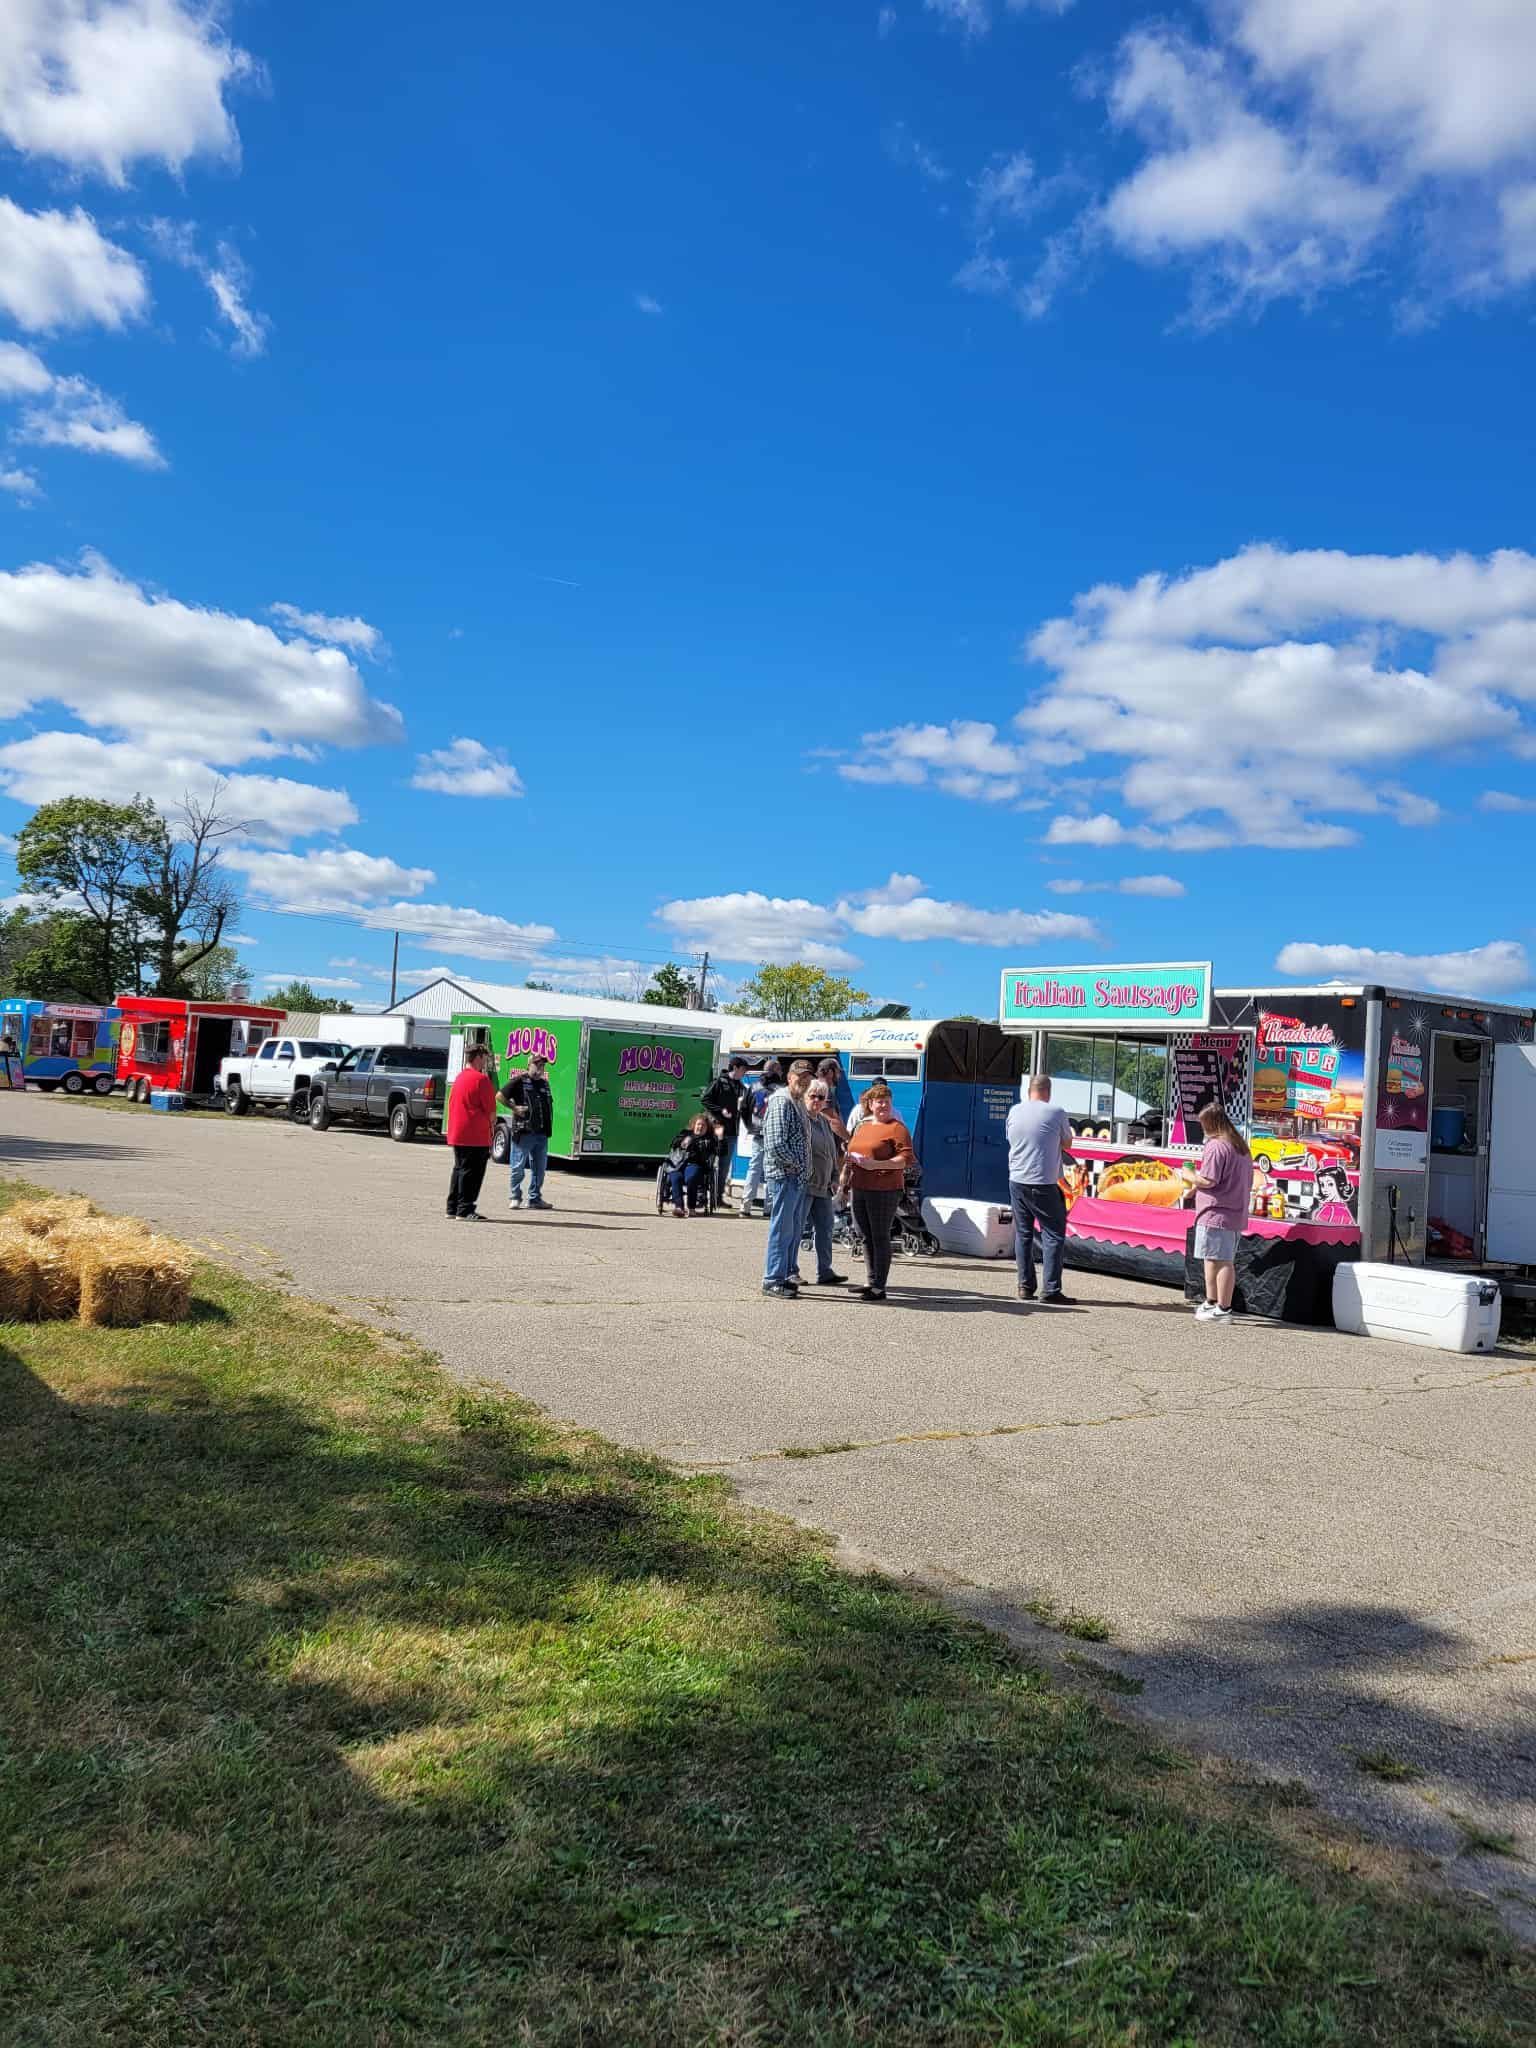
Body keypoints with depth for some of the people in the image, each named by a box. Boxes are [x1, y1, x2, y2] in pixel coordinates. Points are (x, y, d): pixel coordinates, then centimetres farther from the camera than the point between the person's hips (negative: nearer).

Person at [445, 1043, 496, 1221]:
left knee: (460, 1170, 15)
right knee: (471, 1173, -3)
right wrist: (491, 1122, 5)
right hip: (475, 1136, -9)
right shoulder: (481, 1079, -13)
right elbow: (491, 1111, -15)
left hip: (456, 1134, 9)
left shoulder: (459, 1078, 14)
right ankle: (465, 1211, -2)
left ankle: (453, 1209, 18)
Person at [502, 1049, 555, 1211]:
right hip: (523, 1132, -6)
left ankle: (535, 1198, 19)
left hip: (541, 1134, 7)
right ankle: (515, 1197, 14)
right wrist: (514, 1108, -12)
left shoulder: (545, 1084, 17)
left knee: (540, 1168, 10)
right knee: (518, 1167, 2)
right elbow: (501, 1096, -6)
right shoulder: (519, 1081, -4)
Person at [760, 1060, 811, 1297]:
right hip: (784, 1176, -10)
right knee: (782, 1229, -5)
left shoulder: (799, 1102, 17)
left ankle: (786, 1275, 24)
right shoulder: (782, 1102, -15)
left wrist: (802, 1167, 15)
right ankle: (773, 1280, 1)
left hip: (798, 1177, 10)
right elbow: (776, 1144, -22)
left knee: (795, 1229, 15)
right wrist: (795, 1165, -12)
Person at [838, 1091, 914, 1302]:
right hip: (860, 1189, 7)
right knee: (865, 1237, 12)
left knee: (880, 1237, -3)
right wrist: (845, 1172, 11)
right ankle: (871, 1281, 23)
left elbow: (906, 1159, -14)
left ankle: (879, 1287, 1)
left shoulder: (897, 1128, -6)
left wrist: (876, 1164, -21)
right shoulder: (861, 1127, 17)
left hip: (884, 1190, -7)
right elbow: (850, 1153, 28)